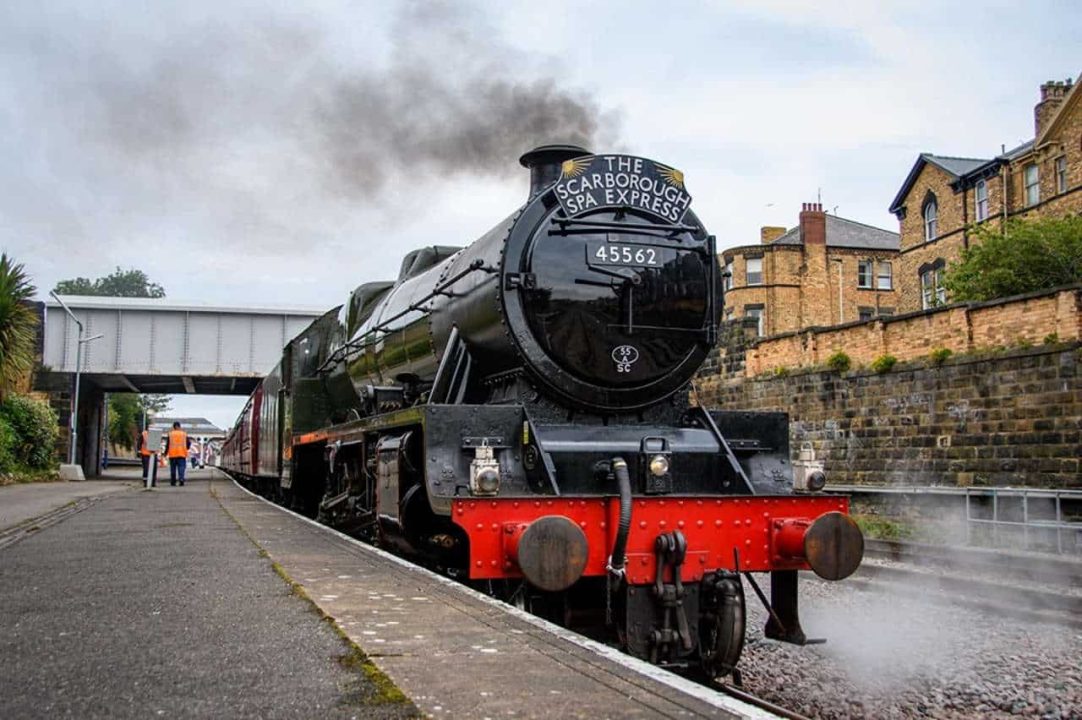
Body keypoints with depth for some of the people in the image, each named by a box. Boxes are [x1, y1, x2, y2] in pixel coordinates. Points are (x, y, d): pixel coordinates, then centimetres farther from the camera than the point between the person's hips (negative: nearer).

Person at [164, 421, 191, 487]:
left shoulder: (170, 434, 2)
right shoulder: (184, 434, 5)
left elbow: (167, 445, -1)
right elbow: (188, 443, 6)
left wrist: (165, 453, 9)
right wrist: (185, 449, 25)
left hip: (172, 454, 0)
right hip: (182, 454, 0)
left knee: (173, 469, 10)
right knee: (181, 468, -3)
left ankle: (173, 482, 13)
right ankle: (181, 479, -22)